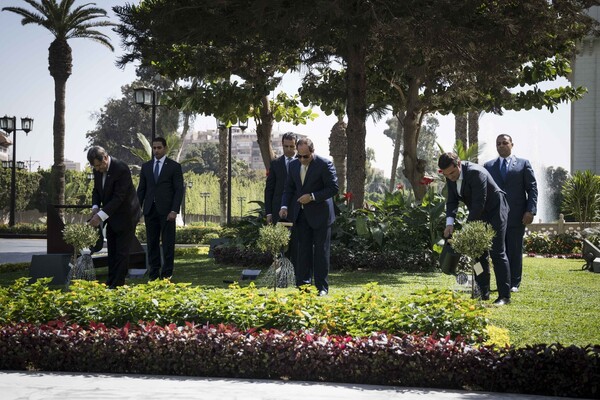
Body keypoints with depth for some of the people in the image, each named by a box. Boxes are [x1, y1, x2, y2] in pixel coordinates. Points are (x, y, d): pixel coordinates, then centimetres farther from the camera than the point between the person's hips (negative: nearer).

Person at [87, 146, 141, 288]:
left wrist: (101, 215, -31)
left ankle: (118, 285, -1)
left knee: (121, 252, -5)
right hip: (112, 216, 8)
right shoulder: (98, 170, -2)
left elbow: (118, 197, -28)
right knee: (112, 251, 13)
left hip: (125, 216, -8)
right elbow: (96, 190, 11)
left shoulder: (121, 169, -26)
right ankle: (110, 283, 19)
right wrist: (95, 207, -9)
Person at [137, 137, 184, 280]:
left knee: (168, 243, -2)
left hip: (167, 211, -4)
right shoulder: (146, 166, 12)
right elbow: (141, 189, 13)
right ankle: (153, 273, 10)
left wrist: (174, 210, -13)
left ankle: (167, 274, 3)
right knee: (152, 243, 5)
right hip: (150, 210, 4)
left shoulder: (174, 166, 0)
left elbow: (179, 190, -4)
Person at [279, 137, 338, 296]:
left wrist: (312, 197, -19)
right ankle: (303, 285, 10)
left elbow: (334, 188, -12)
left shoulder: (324, 164, -11)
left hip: (320, 214, -5)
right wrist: (285, 206, -5)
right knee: (303, 250, 6)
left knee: (321, 251, 0)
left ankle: (321, 287, 6)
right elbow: (289, 188, 12)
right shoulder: (294, 165, 6)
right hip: (301, 215, 5)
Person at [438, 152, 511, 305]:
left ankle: (504, 296, -7)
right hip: (477, 214, 8)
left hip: (495, 211, -8)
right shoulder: (451, 177, -6)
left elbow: (479, 204, -30)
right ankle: (483, 293, 12)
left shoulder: (476, 173, -31)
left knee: (497, 253, -9)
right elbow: (451, 201, -2)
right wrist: (450, 223, -19)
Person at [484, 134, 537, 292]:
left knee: (515, 250, 2)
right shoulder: (488, 166, 12)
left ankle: (514, 283, 9)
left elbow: (532, 188, 2)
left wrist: (530, 210, -9)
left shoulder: (523, 164, 7)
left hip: (517, 216, -2)